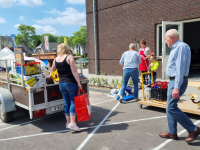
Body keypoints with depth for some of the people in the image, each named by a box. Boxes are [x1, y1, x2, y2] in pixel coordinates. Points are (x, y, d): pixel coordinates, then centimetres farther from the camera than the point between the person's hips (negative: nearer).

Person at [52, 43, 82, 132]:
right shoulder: (69, 57, -9)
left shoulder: (56, 60, 7)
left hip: (61, 83, 6)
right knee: (73, 102, -2)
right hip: (71, 83, -5)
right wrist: (78, 82, -14)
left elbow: (53, 70, 25)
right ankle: (72, 123, -8)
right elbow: (74, 71, -15)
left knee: (66, 103, 12)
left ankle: (68, 122, 19)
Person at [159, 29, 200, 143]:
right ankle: (172, 132, 21)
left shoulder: (181, 47, -15)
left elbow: (180, 68, -22)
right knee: (170, 108, 12)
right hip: (174, 81, 10)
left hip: (178, 81, -10)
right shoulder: (176, 48, 16)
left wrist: (177, 87, -26)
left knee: (171, 108, -9)